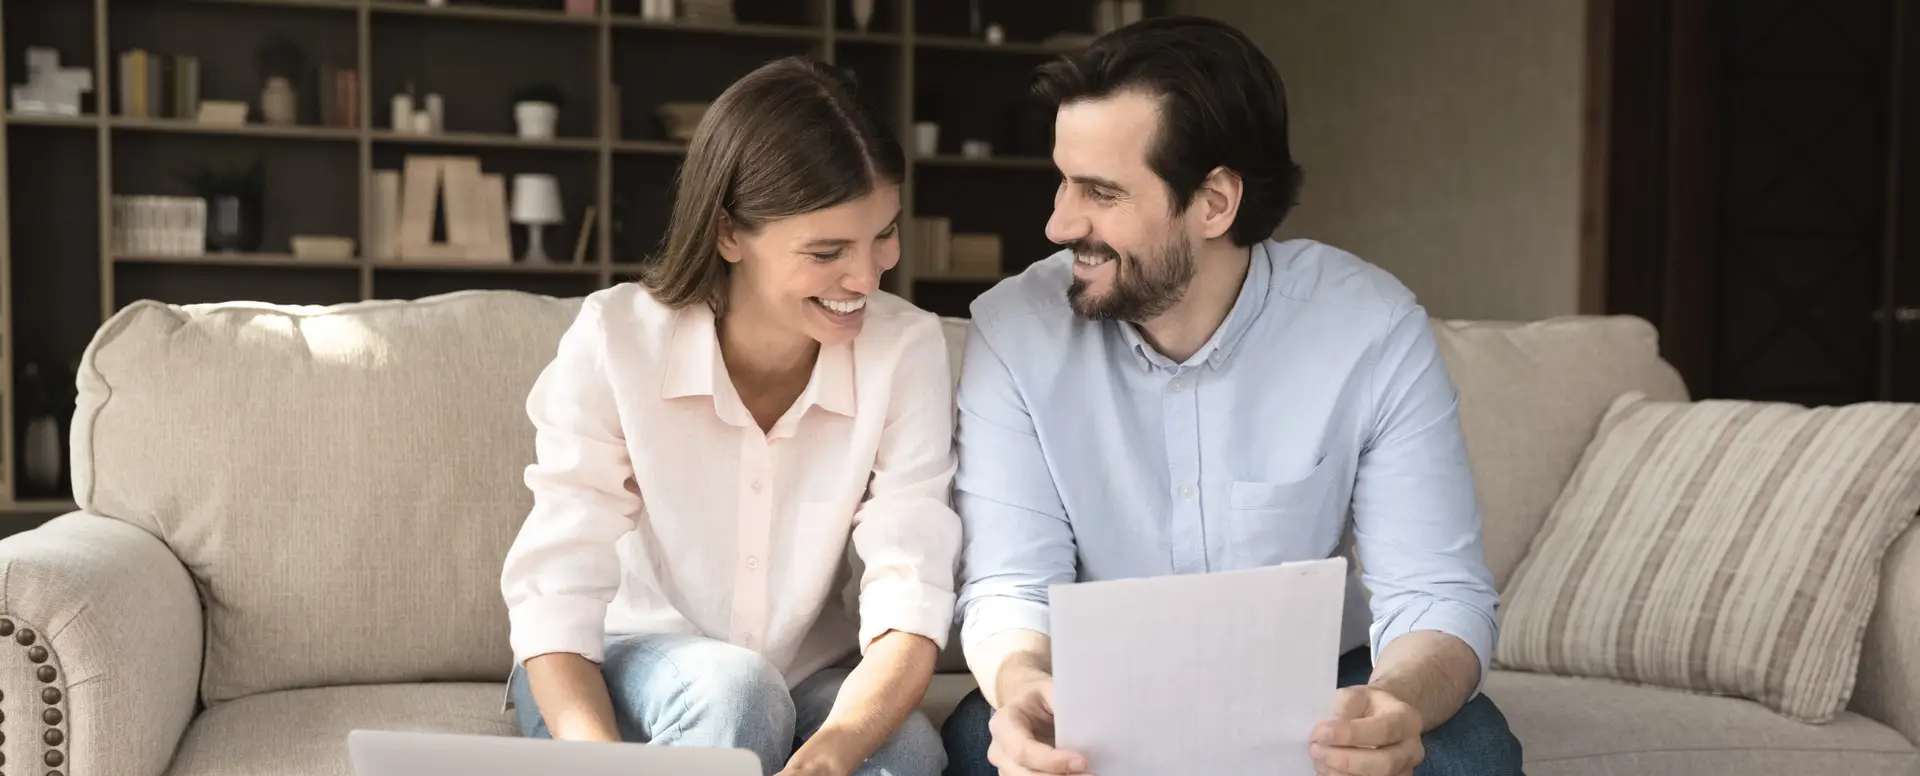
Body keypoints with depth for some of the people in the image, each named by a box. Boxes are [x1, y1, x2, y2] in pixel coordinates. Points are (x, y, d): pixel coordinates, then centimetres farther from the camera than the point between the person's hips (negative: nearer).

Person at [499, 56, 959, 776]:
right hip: (623, 672, -1)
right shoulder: (615, 340, -20)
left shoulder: (908, 350, -17)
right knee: (728, 689, -34)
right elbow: (555, 600, -24)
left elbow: (909, 605, -24)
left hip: (806, 682, 1)